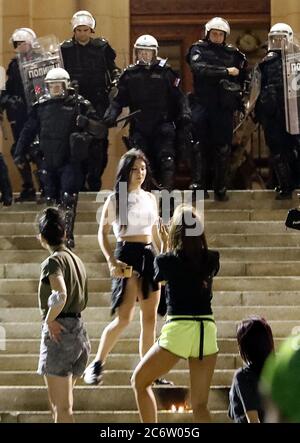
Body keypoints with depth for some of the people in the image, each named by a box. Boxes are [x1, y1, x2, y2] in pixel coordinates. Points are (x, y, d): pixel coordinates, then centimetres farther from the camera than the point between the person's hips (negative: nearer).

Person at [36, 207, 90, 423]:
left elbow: (60, 296, -27)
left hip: (59, 332, -8)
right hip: (80, 331, 8)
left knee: (61, 407, -6)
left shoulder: (53, 262, -10)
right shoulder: (77, 260, 15)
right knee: (61, 403, 19)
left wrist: (50, 320, -14)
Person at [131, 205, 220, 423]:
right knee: (200, 405, 7)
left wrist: (165, 243, 28)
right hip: (207, 330, 4)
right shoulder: (212, 259, 5)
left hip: (178, 330, -3)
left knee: (140, 381, 18)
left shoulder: (166, 260, -4)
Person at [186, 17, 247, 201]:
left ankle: (221, 189, 6)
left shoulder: (232, 53, 13)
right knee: (200, 146, -8)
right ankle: (199, 184, -10)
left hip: (224, 106, 2)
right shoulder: (198, 49, 5)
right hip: (202, 104, -2)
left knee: (223, 147, 2)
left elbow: (242, 77, 23)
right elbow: (199, 69, -14)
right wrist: (225, 72, -14)